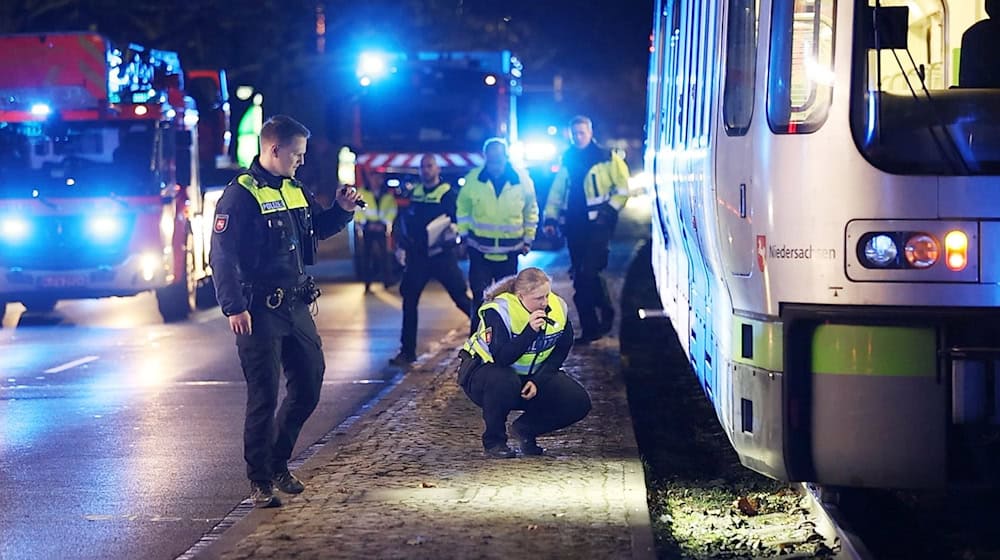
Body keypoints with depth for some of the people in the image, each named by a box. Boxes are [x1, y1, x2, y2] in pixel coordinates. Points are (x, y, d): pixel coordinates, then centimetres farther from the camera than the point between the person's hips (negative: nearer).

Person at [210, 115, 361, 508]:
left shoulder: (295, 190, 13)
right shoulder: (240, 195, -13)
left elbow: (317, 228, 29)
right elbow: (222, 256, -17)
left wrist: (341, 209, 9)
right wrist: (234, 308, -24)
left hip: (295, 306, 8)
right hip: (259, 312, -8)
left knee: (309, 386, 13)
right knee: (264, 397, -4)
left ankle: (278, 464, 29)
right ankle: (259, 482, 7)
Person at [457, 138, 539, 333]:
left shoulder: (522, 180, -7)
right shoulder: (473, 179, -8)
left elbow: (531, 211, 6)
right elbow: (462, 207, 6)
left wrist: (528, 239, 7)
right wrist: (464, 234, 3)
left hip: (510, 250, 1)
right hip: (480, 249, -1)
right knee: (480, 296, -5)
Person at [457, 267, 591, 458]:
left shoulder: (558, 307, -10)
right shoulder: (498, 310, -26)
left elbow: (560, 353, -1)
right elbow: (501, 358, -32)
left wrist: (537, 381, -15)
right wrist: (530, 331, -41)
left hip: (534, 375, 5)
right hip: (486, 370, -5)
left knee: (578, 402, -15)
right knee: (505, 382, -42)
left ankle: (525, 429, 9)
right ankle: (493, 440, -15)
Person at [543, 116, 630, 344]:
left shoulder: (607, 159, 0)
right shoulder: (568, 161, 15)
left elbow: (623, 188, 0)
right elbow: (556, 193, 18)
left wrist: (609, 209, -11)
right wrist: (550, 217, 7)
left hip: (598, 224, -6)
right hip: (574, 225, 6)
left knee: (588, 272, -19)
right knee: (580, 278, 5)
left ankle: (606, 312, 2)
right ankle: (589, 328, 11)